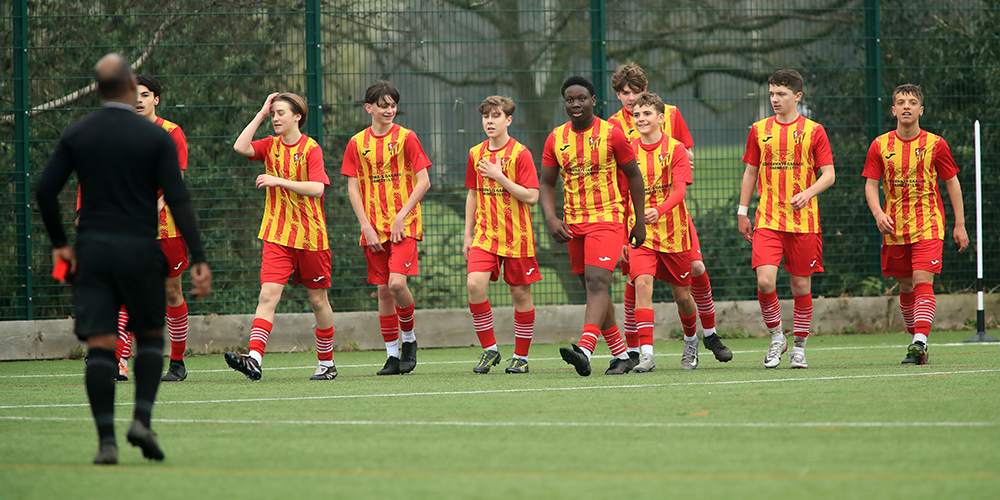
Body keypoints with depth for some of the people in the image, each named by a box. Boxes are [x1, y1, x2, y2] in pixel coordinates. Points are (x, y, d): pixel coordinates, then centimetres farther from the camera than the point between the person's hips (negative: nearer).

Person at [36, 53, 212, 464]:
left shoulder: (76, 135, 4)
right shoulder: (156, 138, -4)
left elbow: (45, 190, 0)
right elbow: (178, 201, -9)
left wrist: (59, 243, 11)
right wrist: (199, 260, -9)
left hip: (92, 249, 2)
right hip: (140, 249, -2)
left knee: (100, 346, -1)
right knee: (150, 336, 15)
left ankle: (106, 439, -8)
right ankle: (142, 419, -2)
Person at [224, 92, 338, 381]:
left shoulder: (311, 149, -8)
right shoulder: (271, 145, 7)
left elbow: (317, 188, -19)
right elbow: (241, 147, -10)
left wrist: (279, 180, -22)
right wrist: (261, 115, -6)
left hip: (310, 235, -3)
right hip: (277, 235, 3)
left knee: (318, 299, 9)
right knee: (268, 295, -13)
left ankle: (326, 363, 24)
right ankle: (254, 359, -26)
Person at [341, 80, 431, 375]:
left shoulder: (406, 138, -1)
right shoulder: (357, 143, 7)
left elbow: (423, 182, -3)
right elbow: (353, 188, 6)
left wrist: (402, 216, -11)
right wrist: (366, 227, -3)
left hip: (404, 226, -3)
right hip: (374, 229, 3)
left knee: (397, 283, -18)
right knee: (383, 290, 2)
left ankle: (409, 338, 6)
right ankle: (393, 354, 10)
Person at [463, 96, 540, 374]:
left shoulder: (520, 153, -7)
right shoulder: (476, 153, 8)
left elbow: (531, 197, -12)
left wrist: (500, 177, -18)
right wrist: (468, 234, 13)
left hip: (516, 235, -3)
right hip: (485, 234, 3)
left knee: (520, 293, 3)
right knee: (475, 284, -16)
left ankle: (521, 356, 16)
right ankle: (489, 349, -3)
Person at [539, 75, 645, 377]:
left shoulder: (611, 134, -5)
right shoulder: (556, 139, 6)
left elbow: (634, 176, 3)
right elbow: (546, 184, 12)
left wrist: (640, 223, 3)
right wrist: (551, 218, -5)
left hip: (607, 219, -6)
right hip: (573, 224, 6)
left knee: (597, 282, -21)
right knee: (592, 287, 9)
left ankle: (585, 351, -37)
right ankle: (620, 355, 21)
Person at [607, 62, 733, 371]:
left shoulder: (670, 114, 6)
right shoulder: (613, 126, -1)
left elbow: (688, 158, 10)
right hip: (633, 212, -2)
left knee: (696, 266, -6)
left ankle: (709, 334, 15)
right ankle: (634, 351, 1)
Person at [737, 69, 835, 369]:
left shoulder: (813, 131, 1)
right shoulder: (759, 130, 9)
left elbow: (828, 175, 0)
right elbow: (750, 173, 16)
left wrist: (808, 193, -18)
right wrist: (742, 212, 12)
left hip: (804, 221, -1)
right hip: (767, 220, 1)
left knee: (801, 285, 3)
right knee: (765, 281, -14)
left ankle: (799, 347, 17)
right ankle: (776, 337, 7)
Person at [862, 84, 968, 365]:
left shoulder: (935, 144, -2)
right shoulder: (880, 146, 2)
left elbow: (952, 183, 5)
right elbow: (871, 184, 4)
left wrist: (960, 225, 3)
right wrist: (878, 213, -15)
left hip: (928, 226, -3)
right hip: (894, 228, 3)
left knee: (923, 281, -17)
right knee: (905, 287, 9)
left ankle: (920, 342, -27)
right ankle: (916, 339, 23)